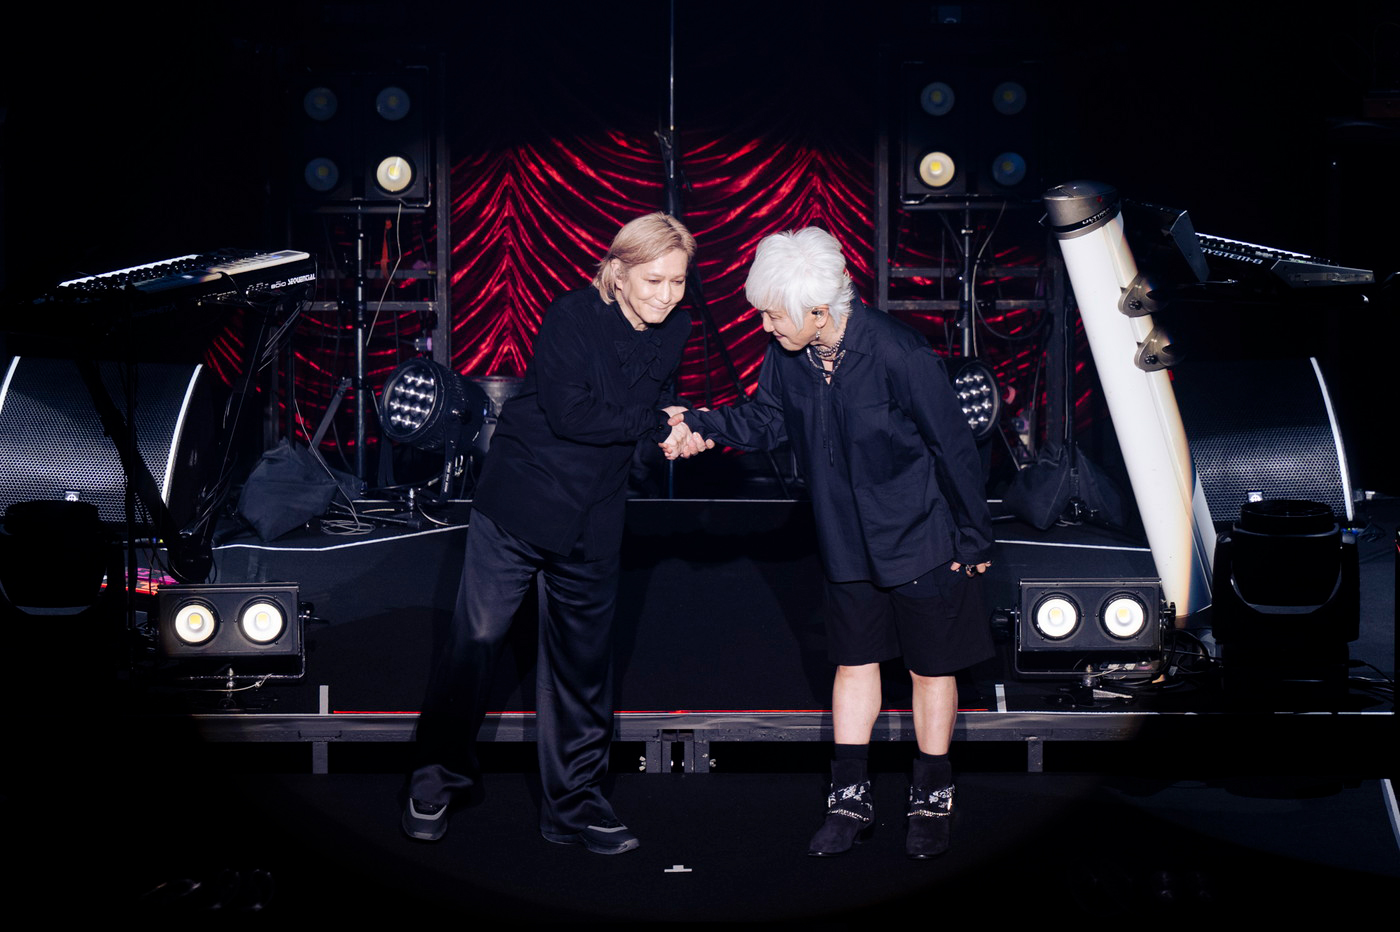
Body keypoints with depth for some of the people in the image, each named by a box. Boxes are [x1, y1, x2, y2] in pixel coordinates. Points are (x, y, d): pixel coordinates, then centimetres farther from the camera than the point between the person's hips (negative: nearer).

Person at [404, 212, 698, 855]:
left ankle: (573, 800, 23)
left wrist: (679, 431, -12)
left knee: (584, 652, 10)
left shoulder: (674, 331, 1)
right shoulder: (572, 317, -17)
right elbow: (568, 413, -23)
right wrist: (655, 421, -19)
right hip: (522, 498, -5)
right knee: (477, 637, -1)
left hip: (593, 517, 5)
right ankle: (436, 779, 17)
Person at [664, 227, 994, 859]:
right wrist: (703, 426, -17)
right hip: (848, 542, 5)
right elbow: (765, 420, 3)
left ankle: (931, 800, 24)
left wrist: (974, 539, -11)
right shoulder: (789, 355, -11)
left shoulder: (898, 355, -28)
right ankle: (850, 800, 25)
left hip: (922, 539, -5)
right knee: (854, 661, 14)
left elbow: (954, 447, -18)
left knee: (931, 667, 9)